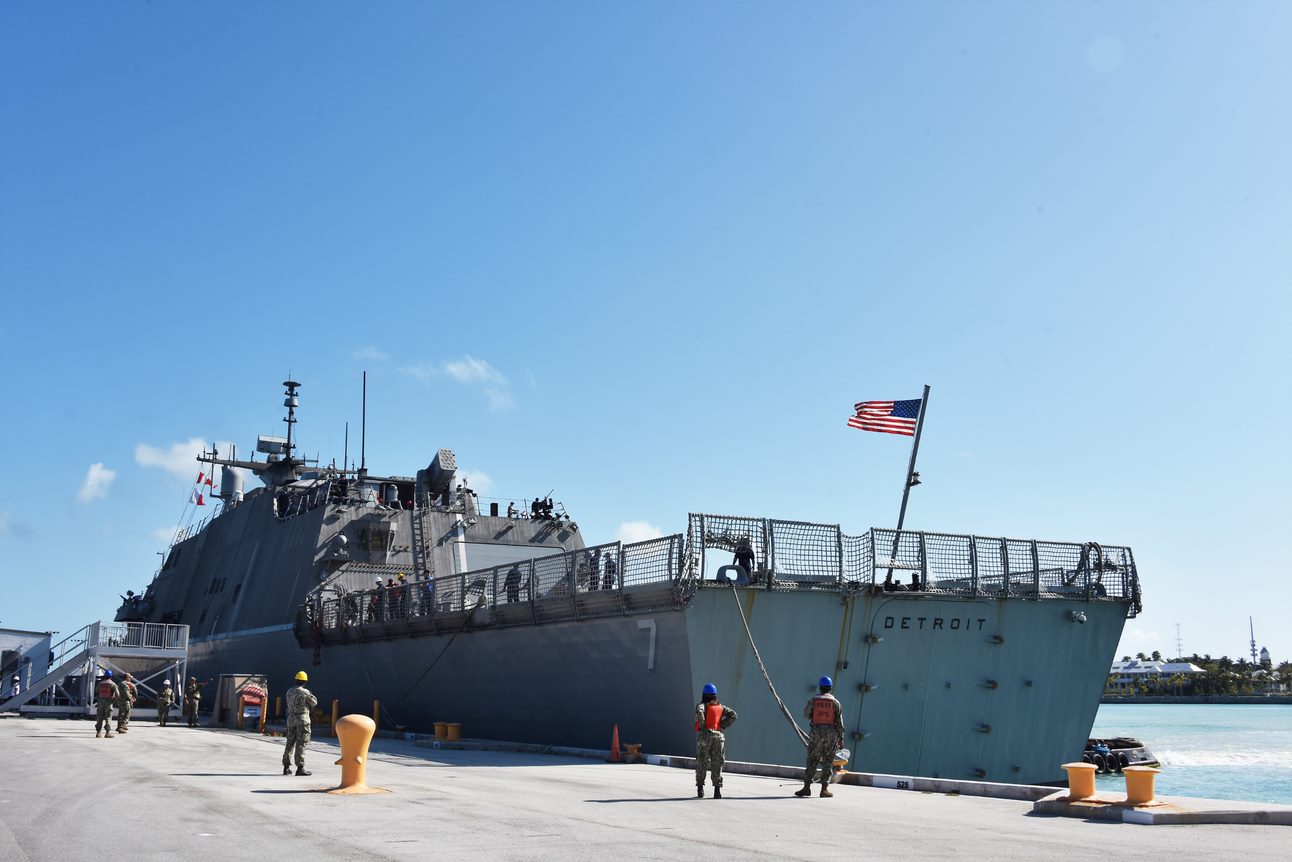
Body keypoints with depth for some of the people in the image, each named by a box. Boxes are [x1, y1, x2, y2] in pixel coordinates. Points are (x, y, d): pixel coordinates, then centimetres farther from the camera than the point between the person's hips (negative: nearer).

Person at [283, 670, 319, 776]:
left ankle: (286, 767, 13)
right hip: (302, 719, -6)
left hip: (291, 719, 6)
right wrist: (311, 695, 14)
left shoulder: (289, 692, 6)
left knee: (290, 743, 12)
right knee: (301, 744, -3)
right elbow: (314, 703, -2)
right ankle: (300, 767, -3)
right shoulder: (305, 692, -13)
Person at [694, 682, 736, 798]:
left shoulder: (702, 705, -1)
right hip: (718, 736, 3)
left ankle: (700, 789, 8)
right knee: (717, 764, 5)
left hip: (704, 735, -3)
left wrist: (702, 726, -12)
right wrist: (722, 726, 7)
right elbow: (733, 715, 8)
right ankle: (717, 790, -4)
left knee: (701, 763, 8)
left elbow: (699, 712, -24)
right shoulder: (720, 707, 13)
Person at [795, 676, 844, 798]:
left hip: (816, 733, 0)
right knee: (827, 762, 5)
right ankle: (824, 789, 2)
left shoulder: (813, 699, 1)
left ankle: (807, 787, -1)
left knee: (812, 761, 4)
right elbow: (839, 722, -1)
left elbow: (806, 715, 12)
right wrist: (841, 739, 3)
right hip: (831, 733, 0)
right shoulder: (835, 702, 1)